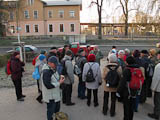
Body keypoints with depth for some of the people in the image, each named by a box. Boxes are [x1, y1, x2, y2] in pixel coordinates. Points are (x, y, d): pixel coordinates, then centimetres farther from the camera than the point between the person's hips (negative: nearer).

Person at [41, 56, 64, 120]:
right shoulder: (46, 72, -27)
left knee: (57, 108, 27)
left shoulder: (53, 69, 3)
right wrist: (59, 83, -24)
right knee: (51, 110, 10)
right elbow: (48, 86, -30)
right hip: (50, 96, -10)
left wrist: (60, 77, -3)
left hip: (56, 94, 10)